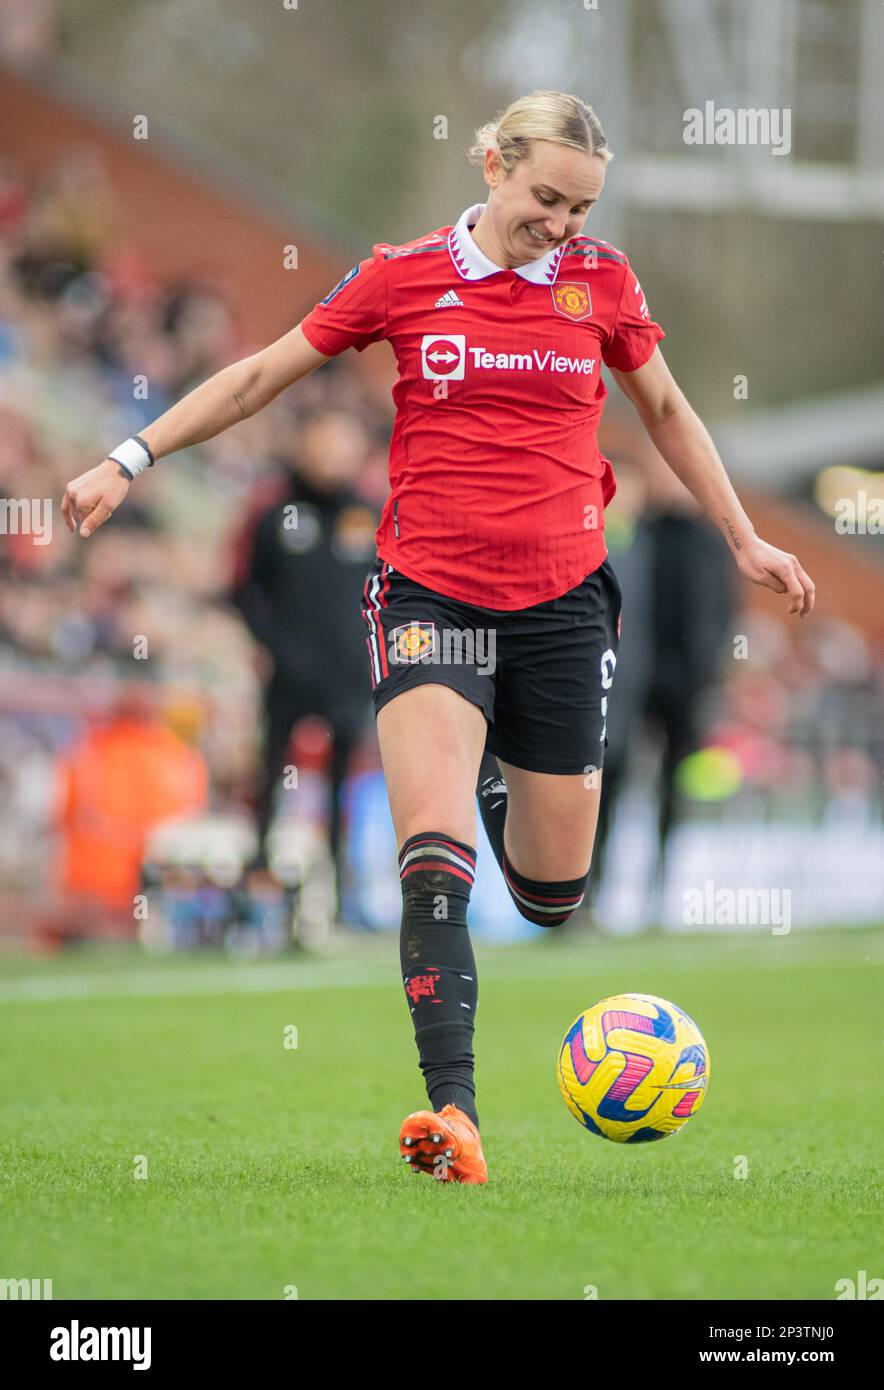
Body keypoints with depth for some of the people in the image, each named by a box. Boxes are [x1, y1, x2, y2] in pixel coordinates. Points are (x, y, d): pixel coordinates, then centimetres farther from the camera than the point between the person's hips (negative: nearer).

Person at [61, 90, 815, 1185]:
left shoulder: (602, 280, 5)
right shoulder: (403, 276, -1)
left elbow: (665, 412, 20)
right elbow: (262, 374, 7)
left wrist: (744, 541, 22)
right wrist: (132, 460, 3)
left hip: (561, 600, 2)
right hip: (430, 590, -2)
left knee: (553, 894, 8)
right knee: (434, 844, -22)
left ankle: (499, 788, 45)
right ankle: (453, 1112, -25)